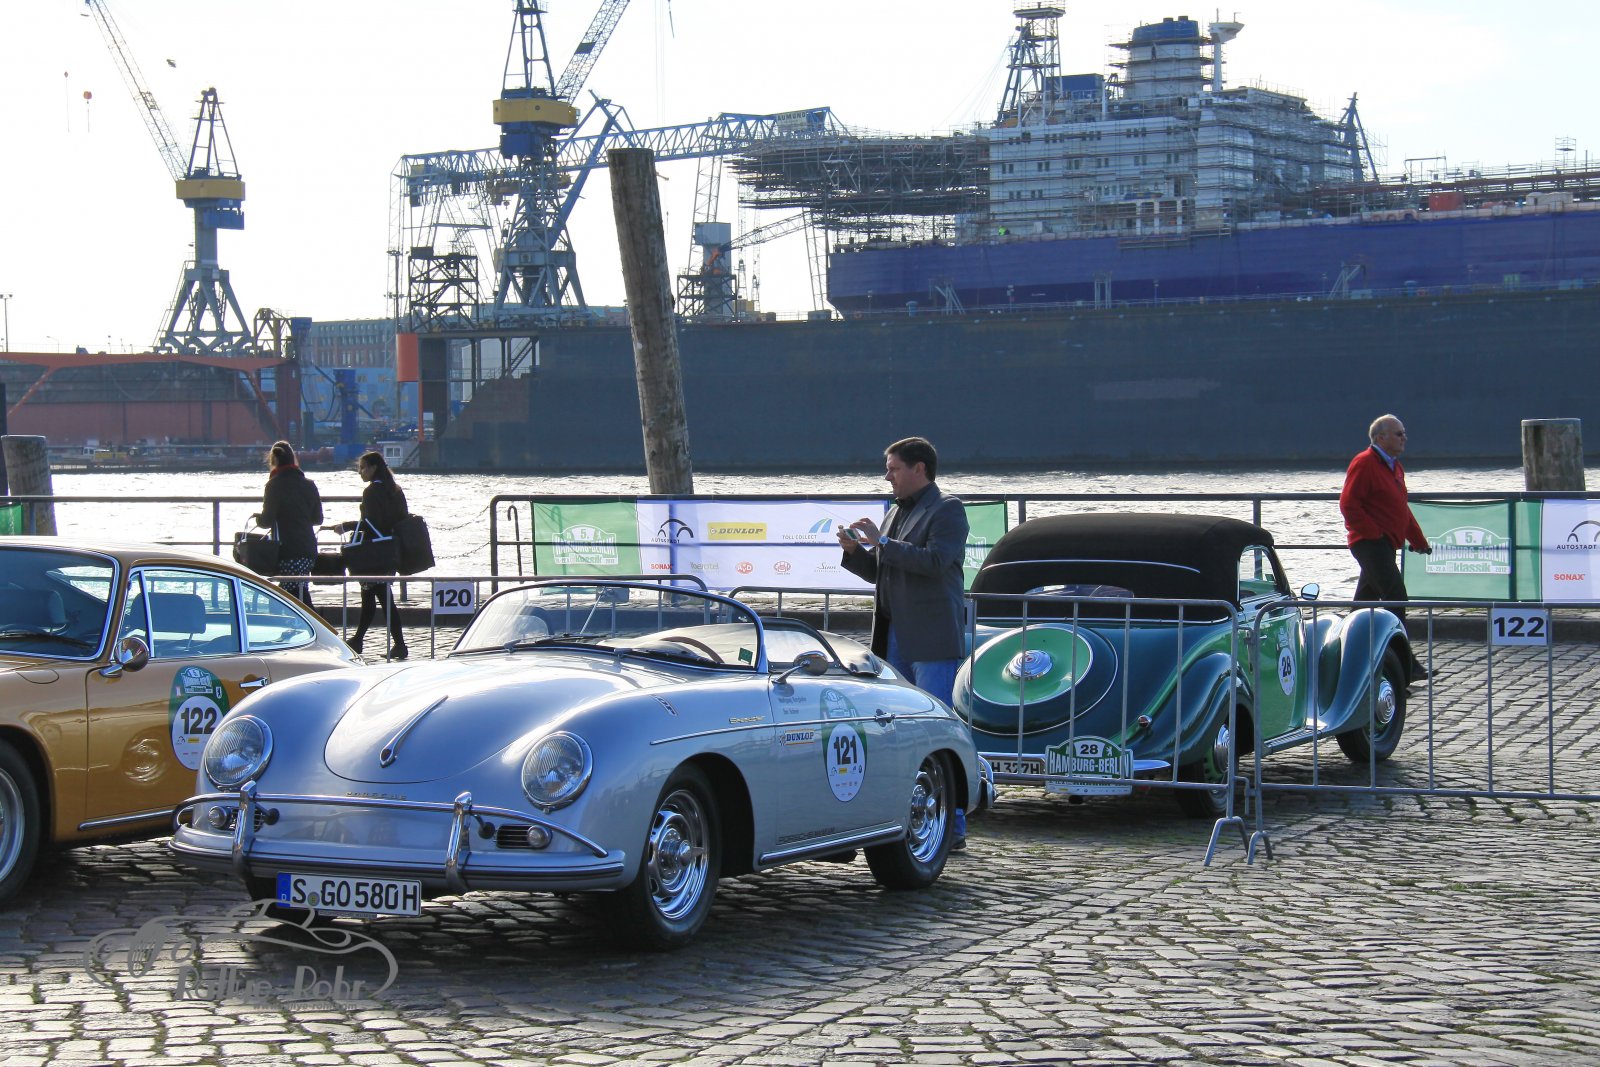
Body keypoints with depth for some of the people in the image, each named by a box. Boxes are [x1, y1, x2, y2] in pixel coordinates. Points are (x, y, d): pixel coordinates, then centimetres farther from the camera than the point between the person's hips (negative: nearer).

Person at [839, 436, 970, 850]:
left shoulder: (947, 509, -4)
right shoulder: (898, 512, 20)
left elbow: (935, 560, -19)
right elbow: (881, 573, 23)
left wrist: (881, 543, -16)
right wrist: (855, 551, 5)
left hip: (932, 642, -8)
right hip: (897, 638, 8)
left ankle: (951, 827, -6)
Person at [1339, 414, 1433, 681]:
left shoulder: (1394, 467, 19)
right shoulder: (1364, 464, -11)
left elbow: (1402, 509, 27)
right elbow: (1348, 504, -17)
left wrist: (1419, 541, 24)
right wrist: (1374, 533, -20)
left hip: (1384, 544, 10)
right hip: (1370, 544, -10)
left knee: (1366, 598, 14)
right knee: (1395, 597, -15)